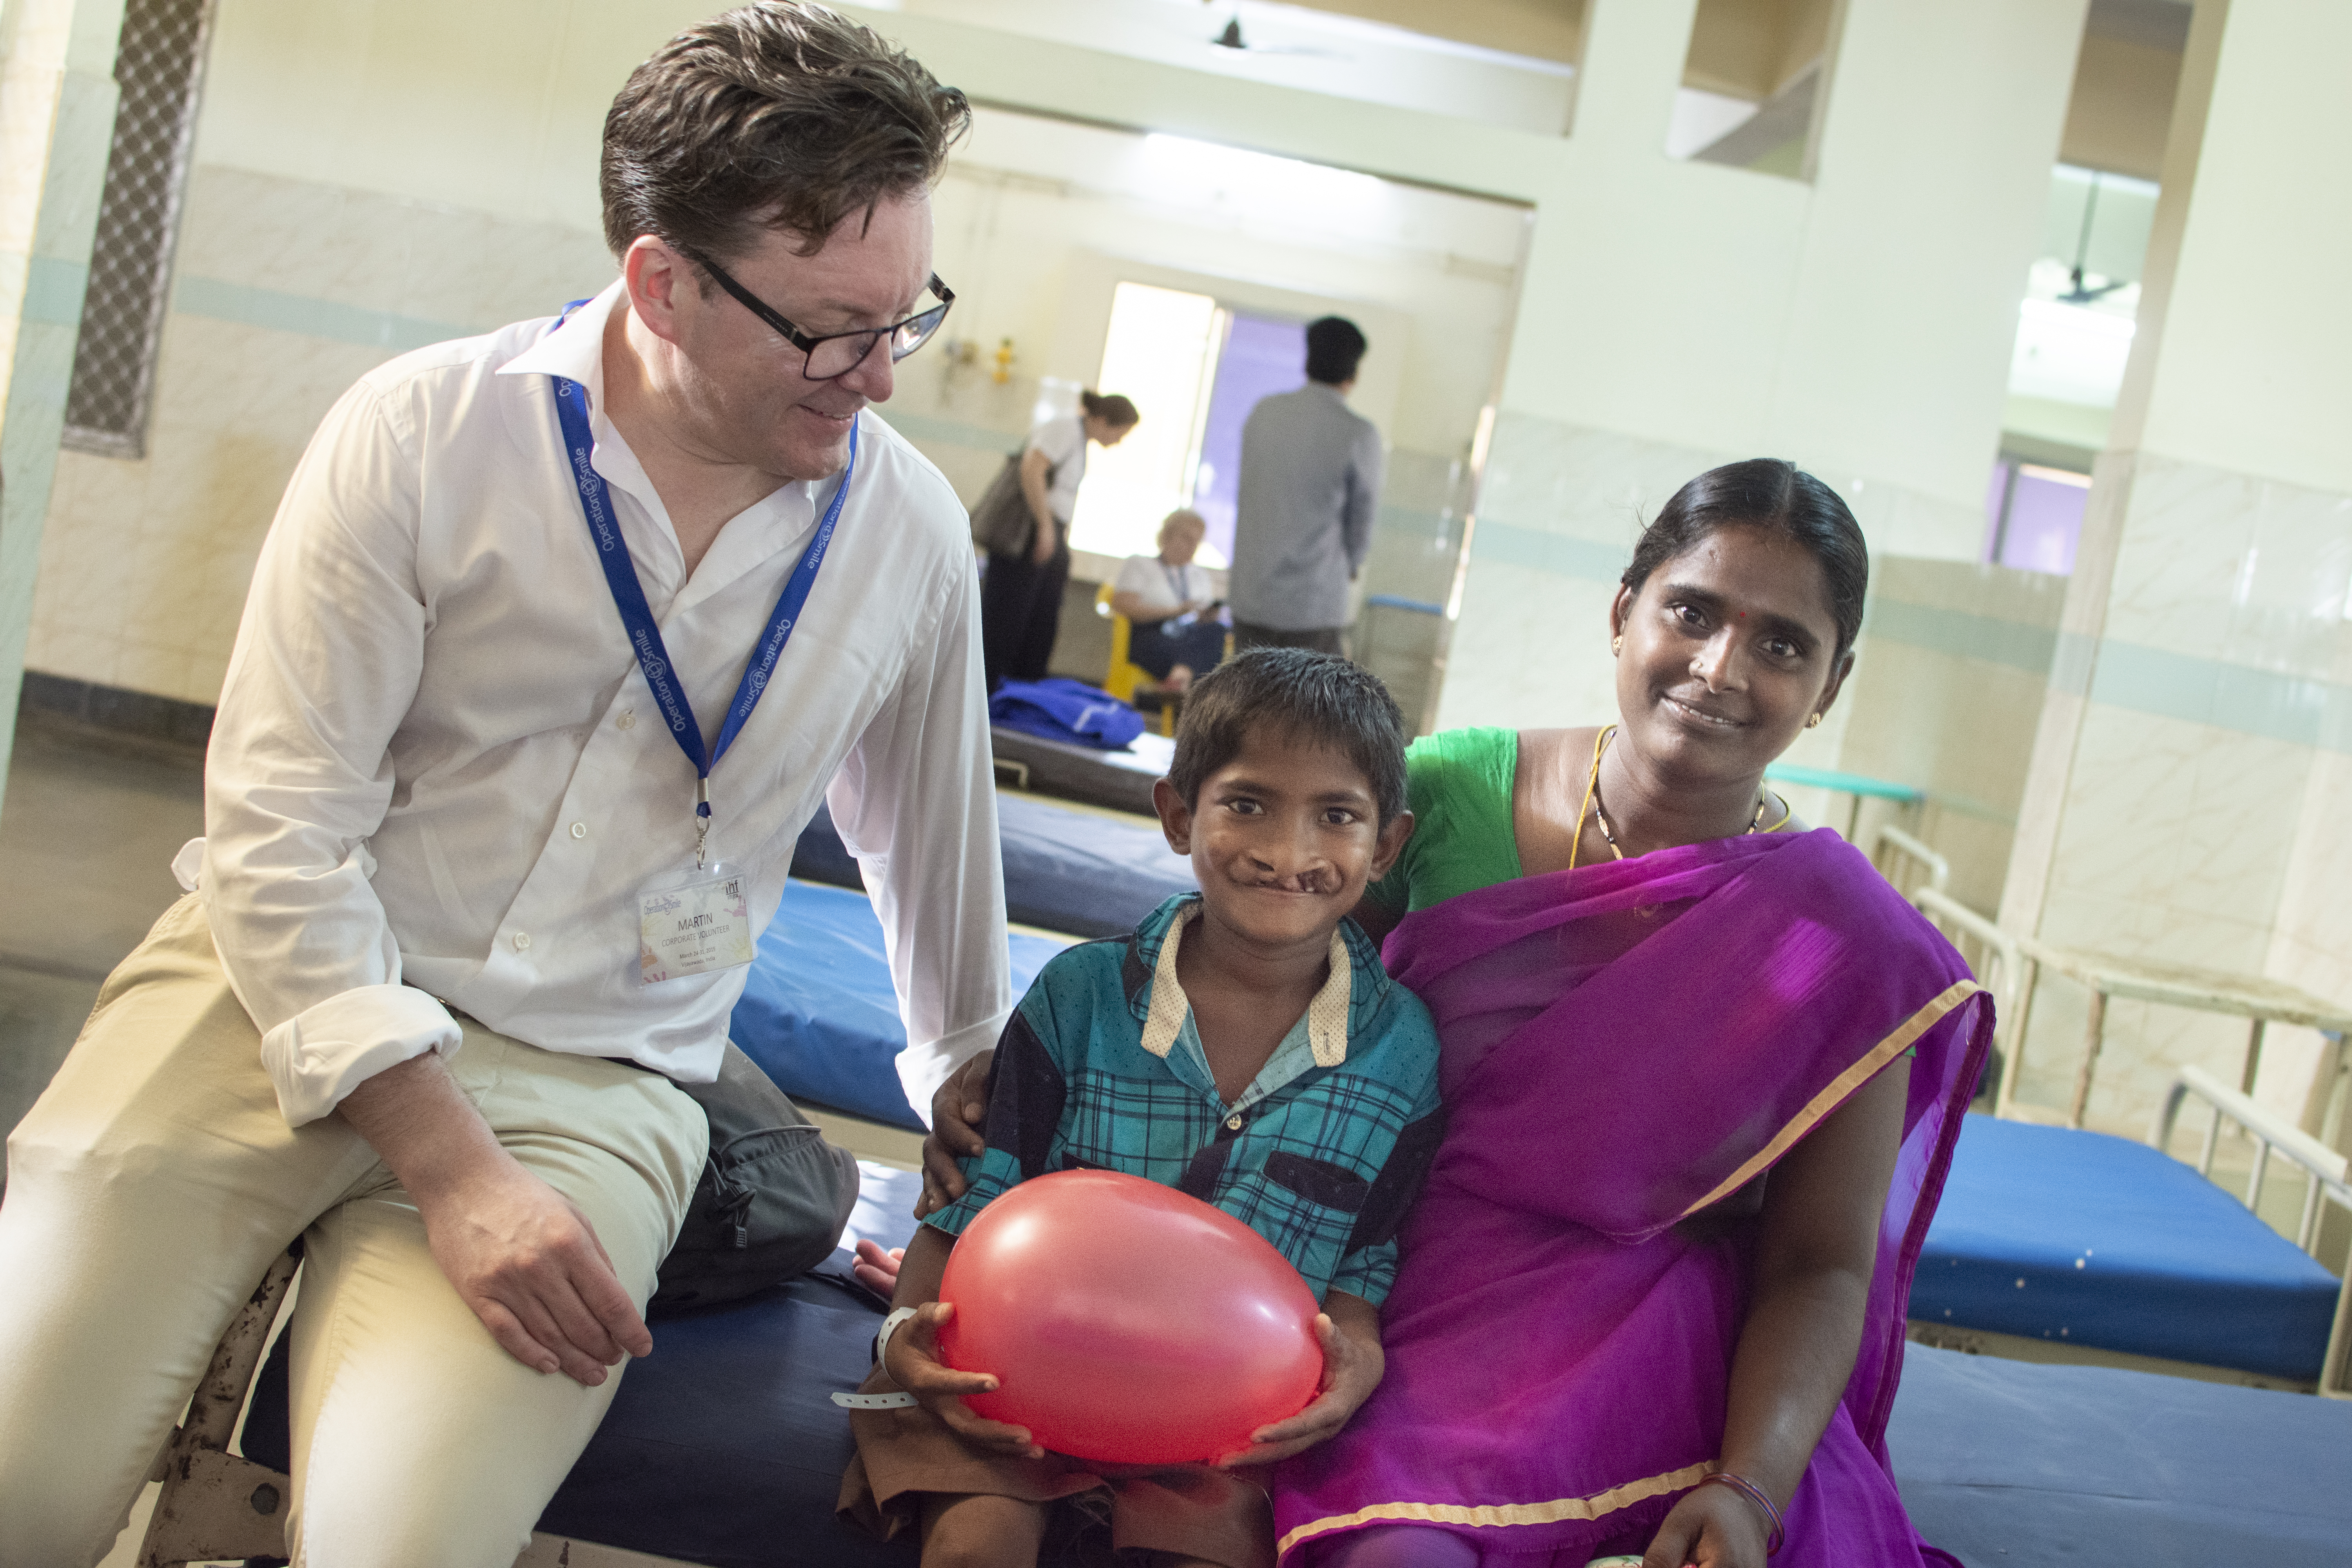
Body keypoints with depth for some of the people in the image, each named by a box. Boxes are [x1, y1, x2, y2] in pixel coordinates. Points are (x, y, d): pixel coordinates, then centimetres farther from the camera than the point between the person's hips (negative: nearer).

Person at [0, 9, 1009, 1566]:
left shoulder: (914, 534, 1)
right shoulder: (425, 433, -8)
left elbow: (930, 835, 18)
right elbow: (278, 824, -11)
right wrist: (453, 1170, -19)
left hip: (593, 1084, 1)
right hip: (286, 991, -1)